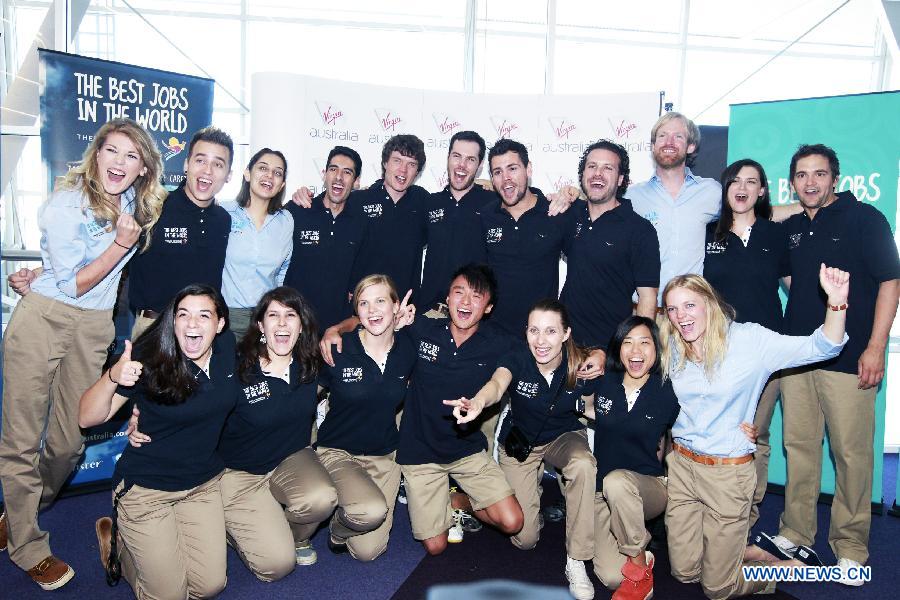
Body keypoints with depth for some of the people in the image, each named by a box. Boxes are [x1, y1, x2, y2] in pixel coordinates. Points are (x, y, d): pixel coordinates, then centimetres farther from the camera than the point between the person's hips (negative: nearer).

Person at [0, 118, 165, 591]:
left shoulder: (141, 204, 4)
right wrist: (122, 243, -18)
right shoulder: (66, 205, -12)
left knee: (69, 440, 8)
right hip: (42, 319, -4)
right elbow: (73, 285, -10)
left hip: (95, 330, 5)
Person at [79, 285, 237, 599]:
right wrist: (113, 377, -37)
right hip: (147, 487, -4)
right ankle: (118, 541, 31)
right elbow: (88, 418, -20)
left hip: (204, 483, 4)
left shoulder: (227, 347, -9)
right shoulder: (151, 360, -21)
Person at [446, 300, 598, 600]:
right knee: (524, 539, -4)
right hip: (519, 441, 0)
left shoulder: (581, 366, -23)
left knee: (584, 465, -37)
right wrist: (478, 402, -71)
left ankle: (576, 562, -19)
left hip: (564, 436, 1)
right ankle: (535, 484, 31)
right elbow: (497, 383, -51)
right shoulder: (517, 357, -27)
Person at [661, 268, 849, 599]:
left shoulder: (747, 339, -13)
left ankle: (791, 565, 32)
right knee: (684, 572, 15)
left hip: (728, 472, -4)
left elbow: (821, 347, -18)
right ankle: (733, 549, 42)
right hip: (680, 465, 5)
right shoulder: (671, 348, 0)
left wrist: (837, 302, -34)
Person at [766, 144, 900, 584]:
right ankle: (795, 532, 22)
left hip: (848, 358, -5)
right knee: (798, 444, 10)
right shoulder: (791, 228, 12)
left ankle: (850, 545, 13)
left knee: (851, 451, 0)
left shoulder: (864, 218, -2)